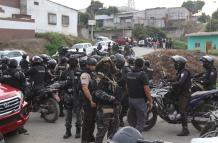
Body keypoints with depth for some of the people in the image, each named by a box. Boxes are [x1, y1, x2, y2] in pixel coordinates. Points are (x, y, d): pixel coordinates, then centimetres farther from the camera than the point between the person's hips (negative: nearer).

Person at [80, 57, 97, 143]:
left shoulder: (93, 74, 15)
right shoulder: (85, 75, -13)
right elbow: (85, 89, -22)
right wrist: (91, 100, -23)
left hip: (94, 101, 9)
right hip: (89, 102, -9)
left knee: (93, 120, 16)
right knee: (87, 121, -3)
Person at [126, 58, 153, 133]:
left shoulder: (129, 74, 7)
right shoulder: (142, 74, -14)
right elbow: (146, 89, -19)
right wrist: (150, 101, -11)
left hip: (131, 99, 7)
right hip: (140, 101, -7)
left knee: (132, 121, 17)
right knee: (140, 122, 0)